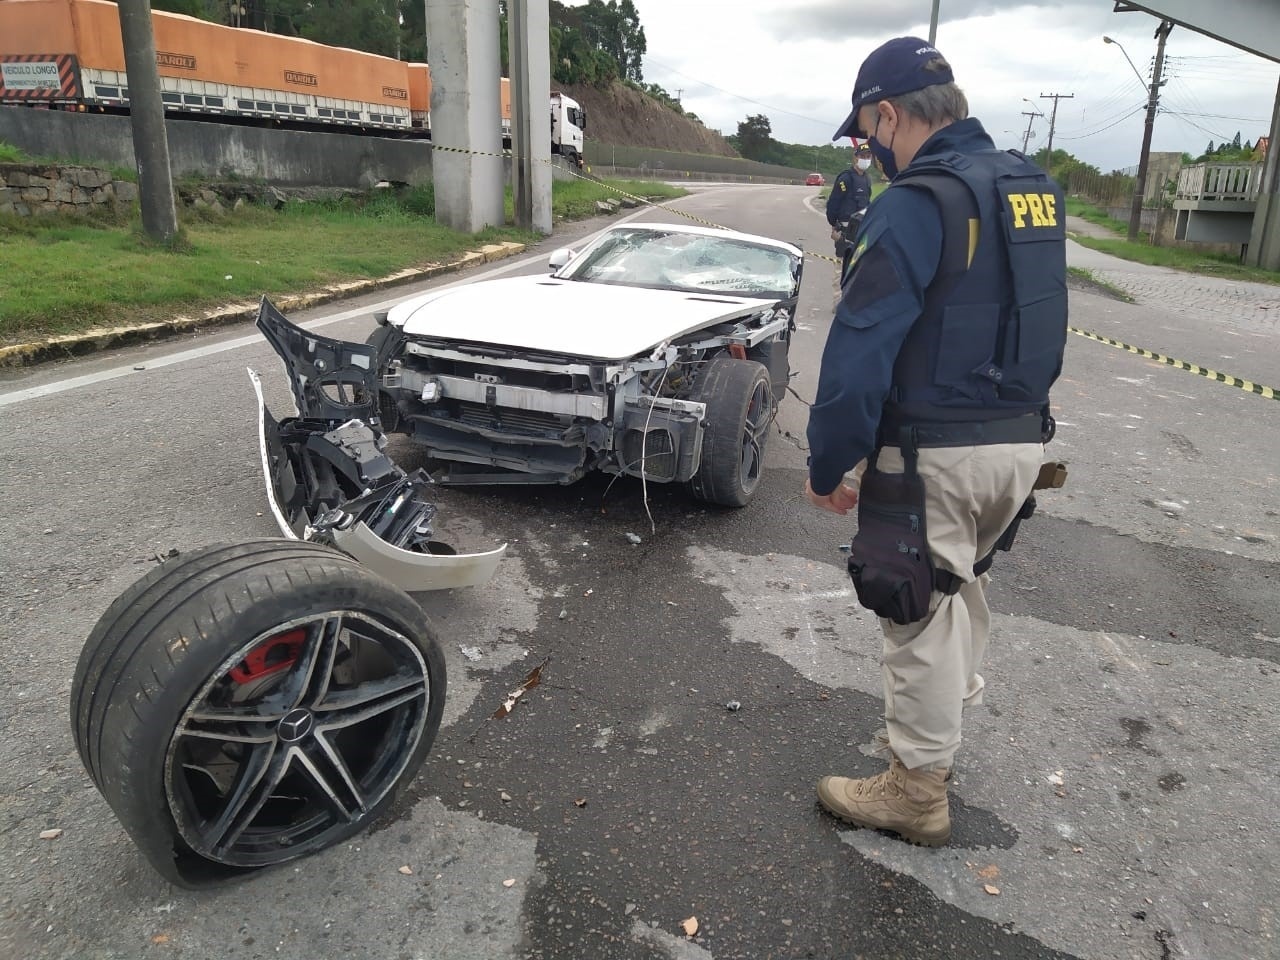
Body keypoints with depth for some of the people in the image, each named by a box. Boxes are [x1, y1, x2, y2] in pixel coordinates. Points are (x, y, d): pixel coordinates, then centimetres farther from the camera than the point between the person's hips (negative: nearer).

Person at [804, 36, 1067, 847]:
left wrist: (827, 468, -11)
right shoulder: (1034, 190, 9)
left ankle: (918, 791, 22)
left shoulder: (915, 206, -18)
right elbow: (1039, 328, 14)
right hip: (1021, 441, 8)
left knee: (923, 619, 5)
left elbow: (859, 352, -20)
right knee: (962, 589, 26)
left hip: (935, 455, -8)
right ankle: (949, 719, 46)